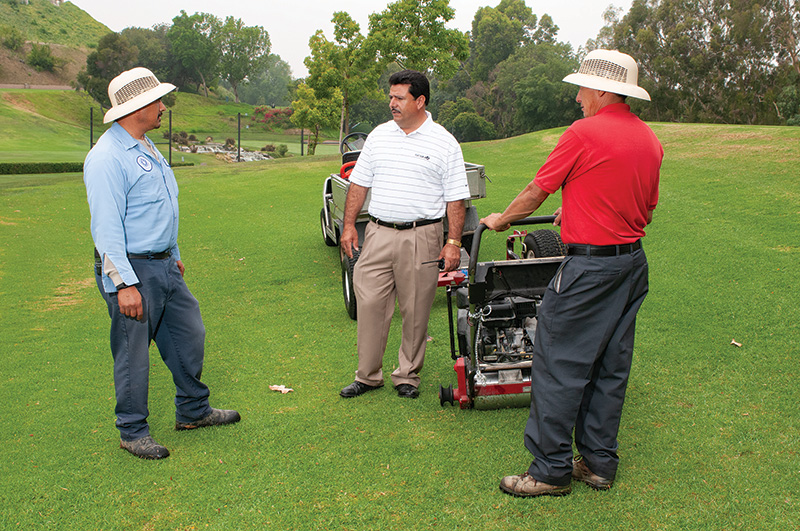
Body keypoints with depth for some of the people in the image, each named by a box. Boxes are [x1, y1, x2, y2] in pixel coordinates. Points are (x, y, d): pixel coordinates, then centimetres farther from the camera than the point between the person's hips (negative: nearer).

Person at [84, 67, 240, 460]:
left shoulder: (146, 148, 13)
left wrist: (173, 254, 24)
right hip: (132, 270, -9)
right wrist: (123, 284, -25)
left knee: (189, 336, 15)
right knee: (133, 353, 2)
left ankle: (193, 410, 31)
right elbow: (106, 226, -22)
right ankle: (132, 432, 17)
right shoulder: (107, 158, -18)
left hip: (163, 266, 9)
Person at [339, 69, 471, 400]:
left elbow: (456, 199, -1)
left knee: (415, 311, 5)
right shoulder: (379, 136, 10)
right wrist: (348, 224, 7)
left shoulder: (444, 143, -1)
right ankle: (368, 375, 16)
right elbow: (359, 183, 14)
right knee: (369, 304, 2)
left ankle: (407, 376, 20)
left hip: (421, 236, -3)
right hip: (378, 233, 3)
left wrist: (453, 242, -8)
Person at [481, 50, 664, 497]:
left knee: (558, 367, -1)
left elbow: (538, 192, -4)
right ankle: (599, 464, 22)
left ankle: (552, 470, 6)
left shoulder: (585, 133, -13)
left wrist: (501, 219, 14)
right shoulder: (650, 139, 10)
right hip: (633, 262, 8)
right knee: (611, 368, 13)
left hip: (590, 264, -8)